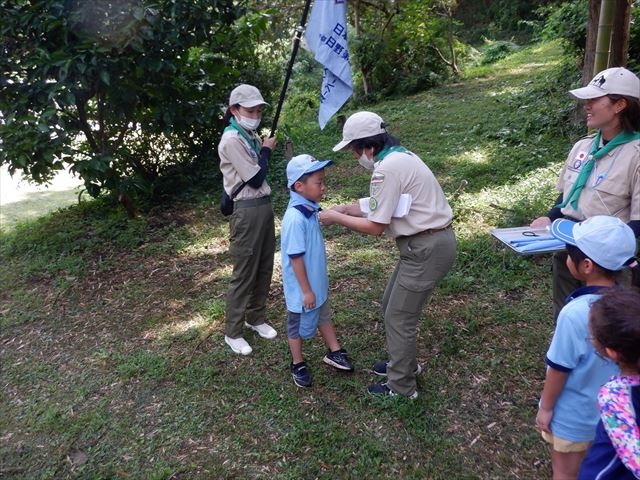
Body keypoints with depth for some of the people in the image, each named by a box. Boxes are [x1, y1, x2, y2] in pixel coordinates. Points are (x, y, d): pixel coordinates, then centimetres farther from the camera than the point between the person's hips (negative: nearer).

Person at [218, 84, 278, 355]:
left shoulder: (250, 135, 12)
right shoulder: (232, 140, -16)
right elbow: (255, 179, -18)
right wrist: (266, 150, -7)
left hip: (265, 206, 9)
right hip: (247, 211, -9)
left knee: (264, 269, 16)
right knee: (244, 274, 0)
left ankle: (256, 318, 33)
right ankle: (233, 333, 14)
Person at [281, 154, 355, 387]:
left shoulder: (309, 210, -3)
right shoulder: (295, 218, -31)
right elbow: (295, 257, -26)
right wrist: (306, 290, -20)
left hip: (317, 282, 9)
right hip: (303, 288, -8)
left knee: (324, 316, 24)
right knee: (300, 325, 13)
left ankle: (334, 353, 44)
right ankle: (298, 365, 34)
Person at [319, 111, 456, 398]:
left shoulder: (387, 168, -21)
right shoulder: (398, 156, 10)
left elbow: (375, 227, -17)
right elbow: (381, 207, 16)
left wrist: (337, 218, -6)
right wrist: (346, 209, 11)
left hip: (427, 249, -10)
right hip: (427, 242, 10)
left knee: (399, 318, 3)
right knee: (392, 306, 21)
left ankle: (400, 386, 20)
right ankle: (404, 363, 40)